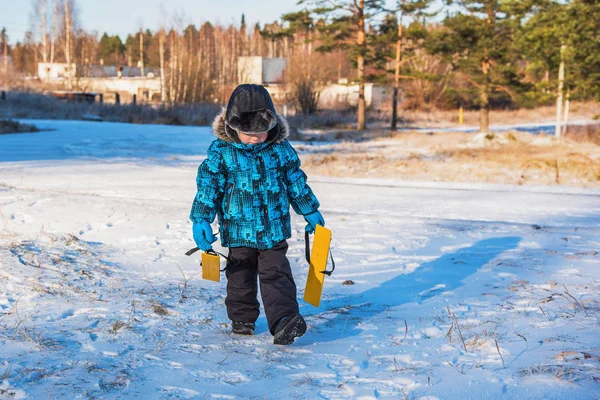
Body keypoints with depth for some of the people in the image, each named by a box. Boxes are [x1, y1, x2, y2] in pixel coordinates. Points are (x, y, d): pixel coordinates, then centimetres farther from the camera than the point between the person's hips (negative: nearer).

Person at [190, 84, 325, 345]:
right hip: (239, 228, 0)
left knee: (276, 274, -7)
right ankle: (242, 319, 28)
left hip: (274, 228, 0)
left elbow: (296, 182, 11)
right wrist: (201, 219, -15)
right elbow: (208, 186, -6)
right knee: (240, 275, 12)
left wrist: (311, 212, 18)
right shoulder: (221, 151, -7)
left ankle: (284, 321, -13)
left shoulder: (281, 149, -1)